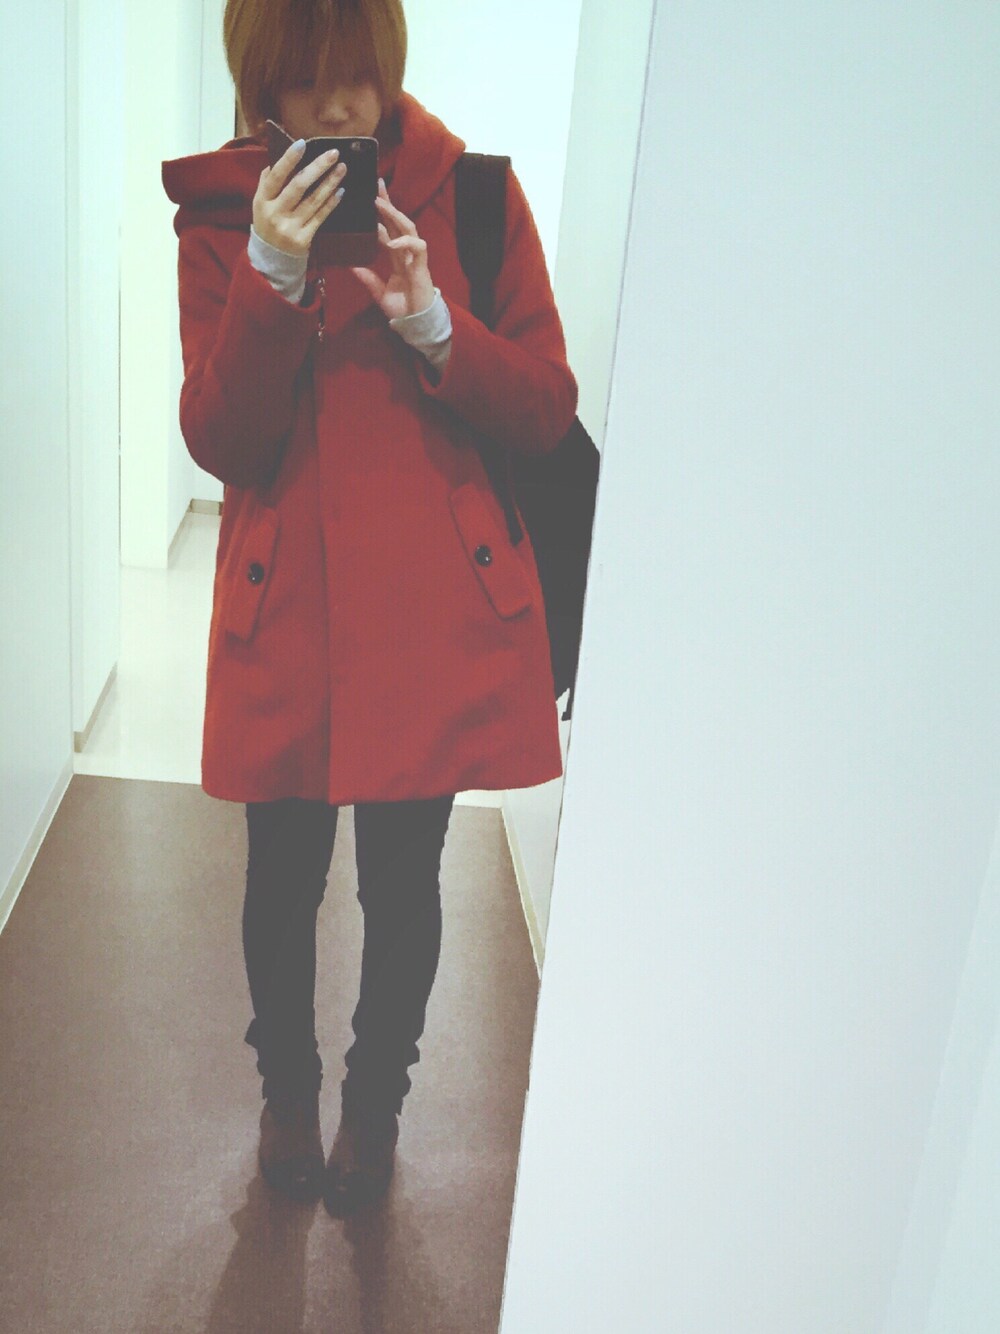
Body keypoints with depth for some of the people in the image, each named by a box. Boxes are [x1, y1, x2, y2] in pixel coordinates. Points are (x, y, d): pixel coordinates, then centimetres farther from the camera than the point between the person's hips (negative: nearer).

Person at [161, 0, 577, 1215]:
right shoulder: (219, 214, 1)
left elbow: (547, 411, -2)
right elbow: (217, 443, -7)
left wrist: (432, 324, -18)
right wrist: (273, 279, -20)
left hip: (440, 603, 0)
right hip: (286, 604, 1)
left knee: (404, 882, 11)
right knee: (283, 878, 12)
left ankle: (376, 1101, 38)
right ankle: (287, 1090, 41)